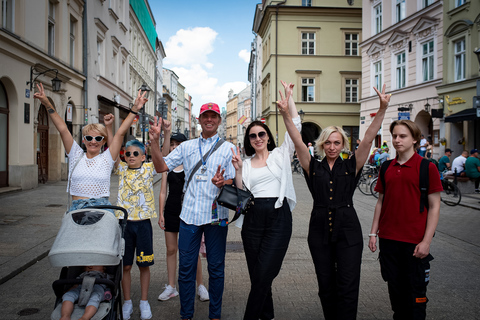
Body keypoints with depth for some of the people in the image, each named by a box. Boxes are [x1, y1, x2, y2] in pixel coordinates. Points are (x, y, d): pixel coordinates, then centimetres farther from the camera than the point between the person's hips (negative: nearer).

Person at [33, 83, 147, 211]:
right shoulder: (76, 156, 10)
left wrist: (135, 109, -4)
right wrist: (47, 104, 3)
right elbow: (63, 129, 5)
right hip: (76, 208, 1)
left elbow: (121, 133, 0)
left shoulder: (106, 158, 6)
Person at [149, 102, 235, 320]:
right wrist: (155, 141, -5)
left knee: (216, 268, 9)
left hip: (216, 215, -1)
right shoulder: (187, 147, 11)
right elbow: (161, 167, 7)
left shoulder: (228, 148, 4)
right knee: (186, 267, 7)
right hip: (189, 214, 2)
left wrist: (222, 183, -22)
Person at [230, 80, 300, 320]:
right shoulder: (246, 163, 13)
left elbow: (295, 126, 1)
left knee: (263, 276, -9)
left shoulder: (280, 155, 8)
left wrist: (289, 97, 1)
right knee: (257, 277, 9)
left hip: (278, 217, -3)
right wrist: (238, 170, -7)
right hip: (252, 218, 3)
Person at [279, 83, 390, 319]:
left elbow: (368, 139, -7)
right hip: (319, 229, 2)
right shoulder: (313, 167, 5)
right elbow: (298, 141, -5)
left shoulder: (351, 166, 3)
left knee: (347, 286, -3)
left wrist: (382, 109, -17)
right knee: (326, 285, 11)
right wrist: (286, 115, -15)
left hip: (348, 229, -1)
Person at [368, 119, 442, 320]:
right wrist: (373, 232, 7)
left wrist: (426, 241, -12)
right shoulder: (387, 168, 8)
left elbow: (434, 207, -7)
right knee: (394, 287, 14)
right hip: (388, 238, 4)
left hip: (414, 241, -4)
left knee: (415, 291, 7)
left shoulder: (427, 167, -6)